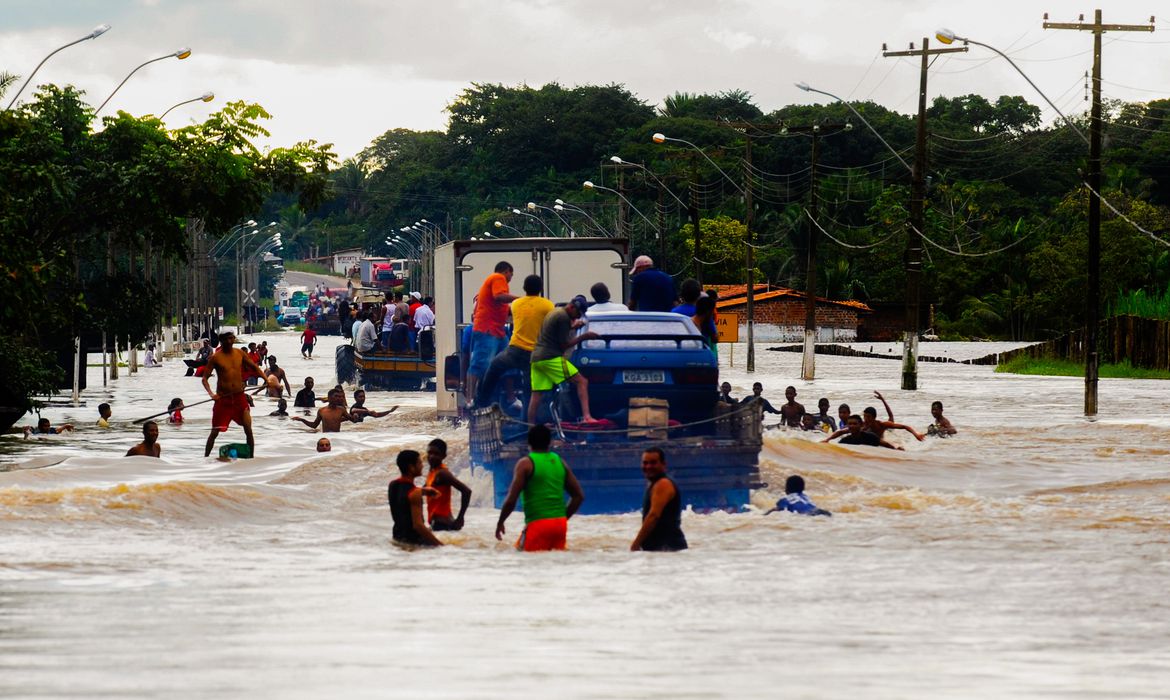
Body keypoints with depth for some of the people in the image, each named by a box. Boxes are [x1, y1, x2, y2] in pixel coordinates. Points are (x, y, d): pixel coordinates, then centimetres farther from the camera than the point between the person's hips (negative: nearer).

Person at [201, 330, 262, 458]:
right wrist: (211, 393, -23)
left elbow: (254, 367, 13)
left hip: (239, 397, 3)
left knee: (248, 430, -1)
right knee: (215, 431, -1)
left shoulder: (240, 354, 3)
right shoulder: (216, 358, -6)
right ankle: (206, 458, 9)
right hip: (223, 399, -3)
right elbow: (205, 378, -6)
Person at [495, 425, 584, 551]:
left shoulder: (526, 464, -5)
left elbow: (511, 500, -10)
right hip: (560, 524, 6)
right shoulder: (560, 462, 12)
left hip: (538, 523, -6)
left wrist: (500, 522, 4)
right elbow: (578, 496, 14)